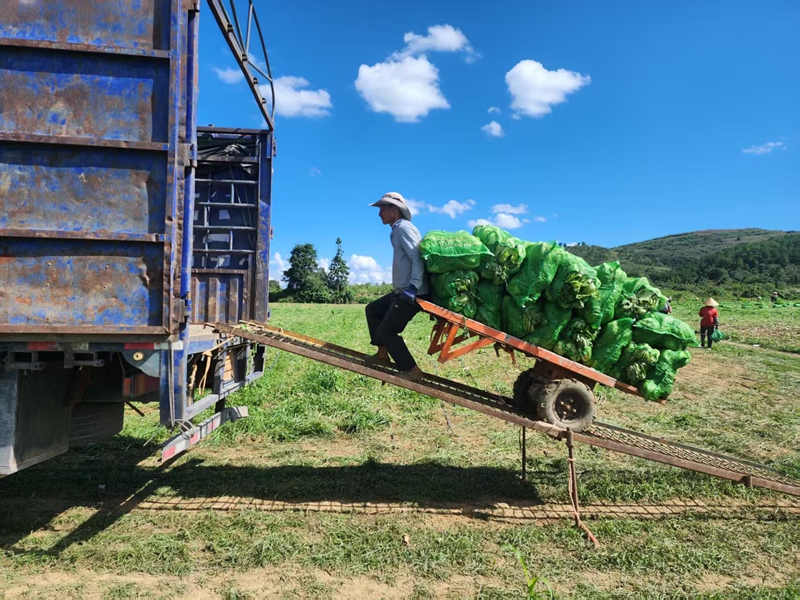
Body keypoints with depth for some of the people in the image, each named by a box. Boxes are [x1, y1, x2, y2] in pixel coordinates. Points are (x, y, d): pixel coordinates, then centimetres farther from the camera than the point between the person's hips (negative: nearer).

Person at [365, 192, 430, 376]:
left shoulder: (403, 227, -11)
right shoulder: (398, 230, 19)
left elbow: (417, 257, -21)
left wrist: (414, 286, -30)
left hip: (413, 293, -11)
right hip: (403, 291, 11)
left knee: (386, 331, -5)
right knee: (373, 309, 22)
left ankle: (412, 371, 0)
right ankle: (383, 353, 22)